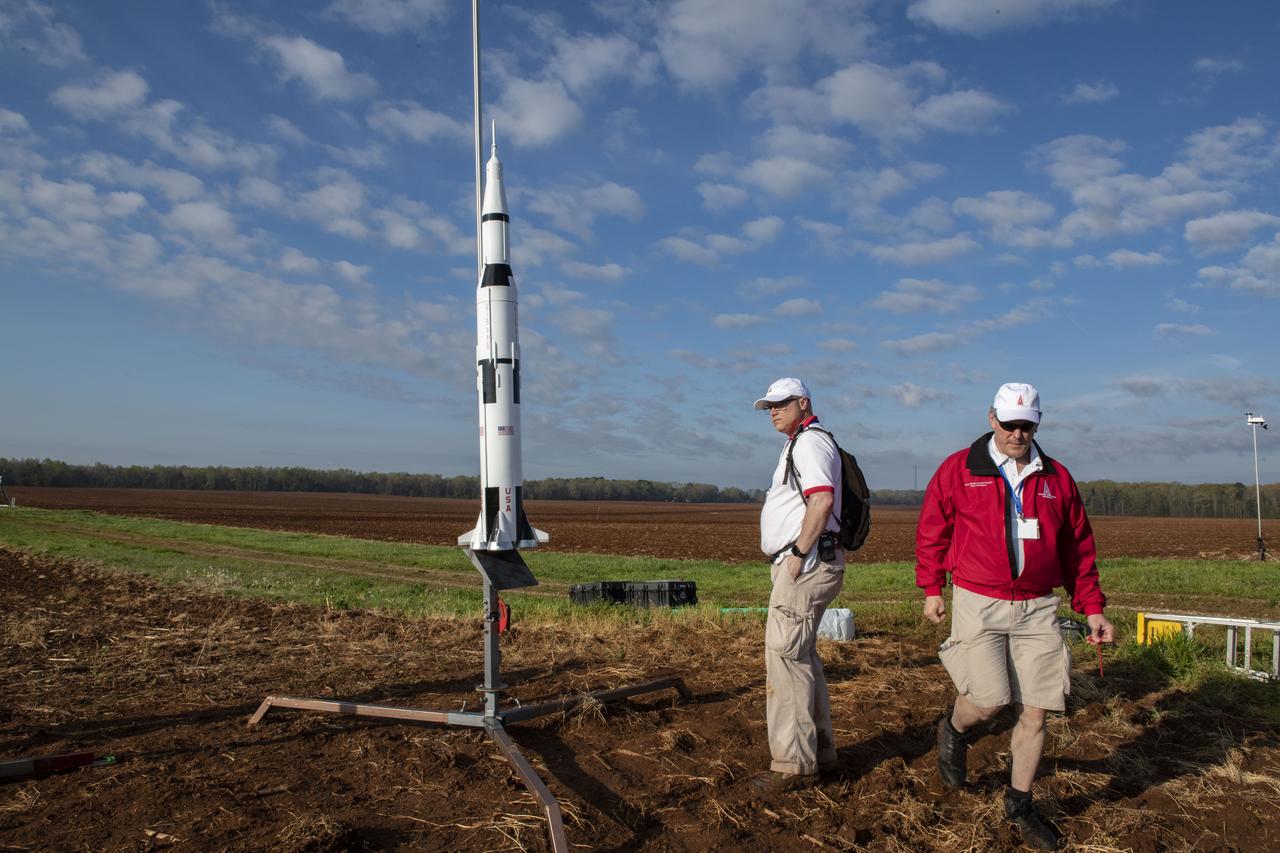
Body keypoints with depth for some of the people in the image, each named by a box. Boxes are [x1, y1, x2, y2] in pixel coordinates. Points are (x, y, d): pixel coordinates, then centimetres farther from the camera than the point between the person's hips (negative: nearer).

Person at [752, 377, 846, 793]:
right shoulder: (798, 444, 22)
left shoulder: (810, 442, -11)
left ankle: (793, 764, -4)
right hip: (798, 567, 11)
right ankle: (819, 749, 27)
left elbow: (822, 500, -26)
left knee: (786, 655, -9)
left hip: (805, 566, -11)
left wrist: (798, 553, -22)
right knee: (801, 656, 16)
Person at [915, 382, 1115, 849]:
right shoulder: (958, 470, 0)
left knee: (1035, 711, 3)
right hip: (978, 602, -3)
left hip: (1038, 608, 3)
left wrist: (1091, 608, 10)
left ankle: (1019, 805, 22)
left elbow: (1079, 548, 13)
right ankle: (954, 730, 24)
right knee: (989, 698, -12)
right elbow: (932, 530, 5)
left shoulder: (1056, 477, 8)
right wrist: (932, 588, 3)